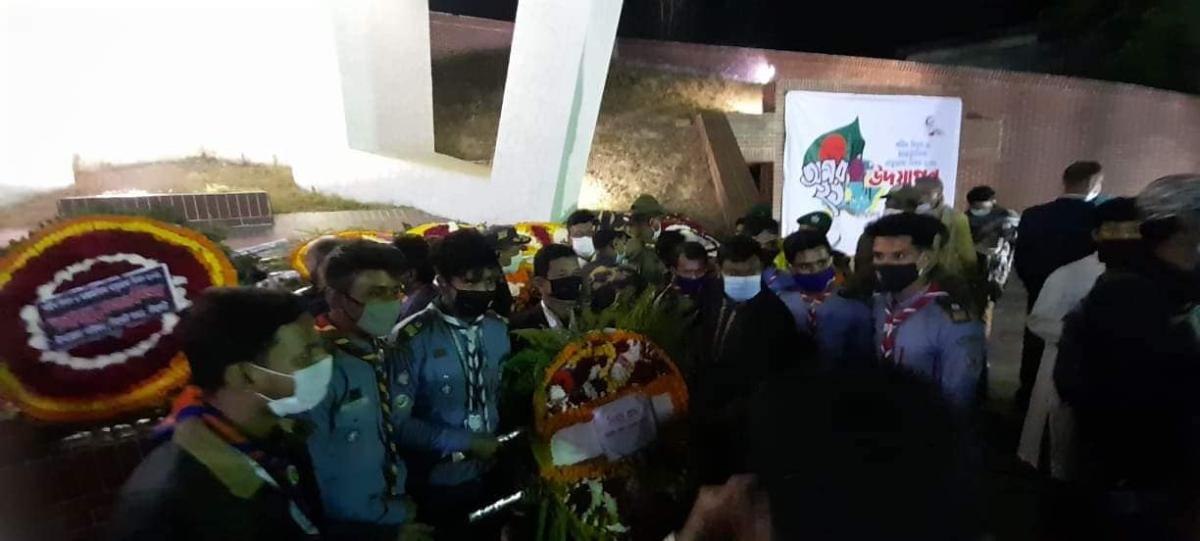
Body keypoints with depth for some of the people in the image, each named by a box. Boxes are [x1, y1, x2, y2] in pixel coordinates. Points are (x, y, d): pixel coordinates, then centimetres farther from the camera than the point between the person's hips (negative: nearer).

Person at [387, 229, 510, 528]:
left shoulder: (498, 330, -2)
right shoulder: (411, 339, -17)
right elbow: (398, 423, -17)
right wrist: (466, 443, -19)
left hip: (492, 475, 5)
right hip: (437, 483, -4)